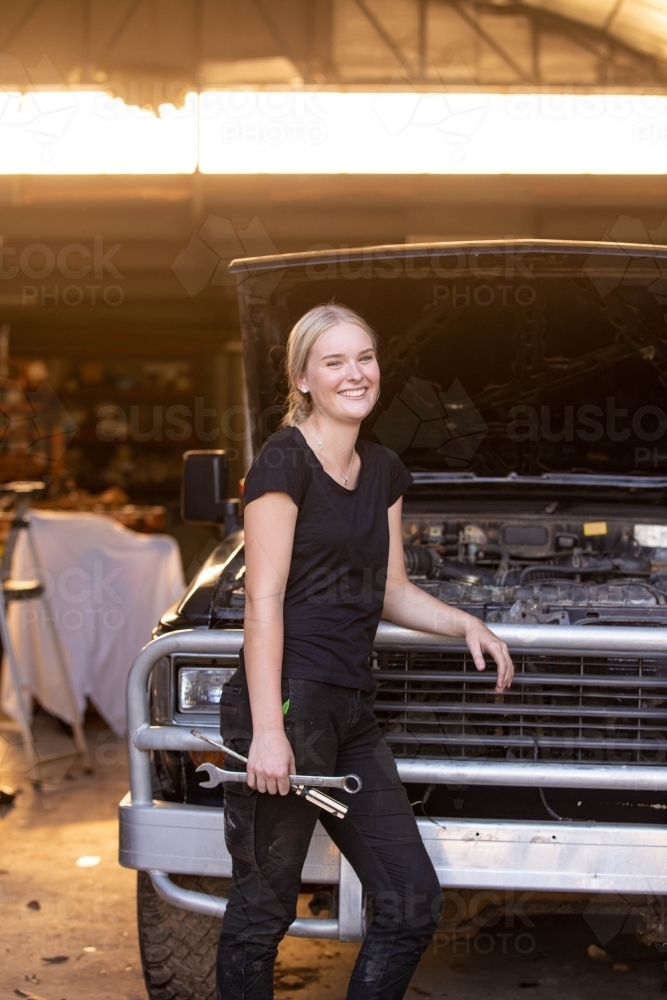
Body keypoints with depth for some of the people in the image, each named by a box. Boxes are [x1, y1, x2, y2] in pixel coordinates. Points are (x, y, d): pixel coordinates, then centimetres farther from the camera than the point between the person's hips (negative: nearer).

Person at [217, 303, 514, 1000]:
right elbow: (263, 599, -14)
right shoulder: (285, 460, -9)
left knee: (412, 902, 9)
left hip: (350, 710, 8)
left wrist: (466, 625, 7)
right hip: (285, 706, -8)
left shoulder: (384, 471, 15)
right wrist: (267, 732, -18)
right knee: (261, 914, 1)